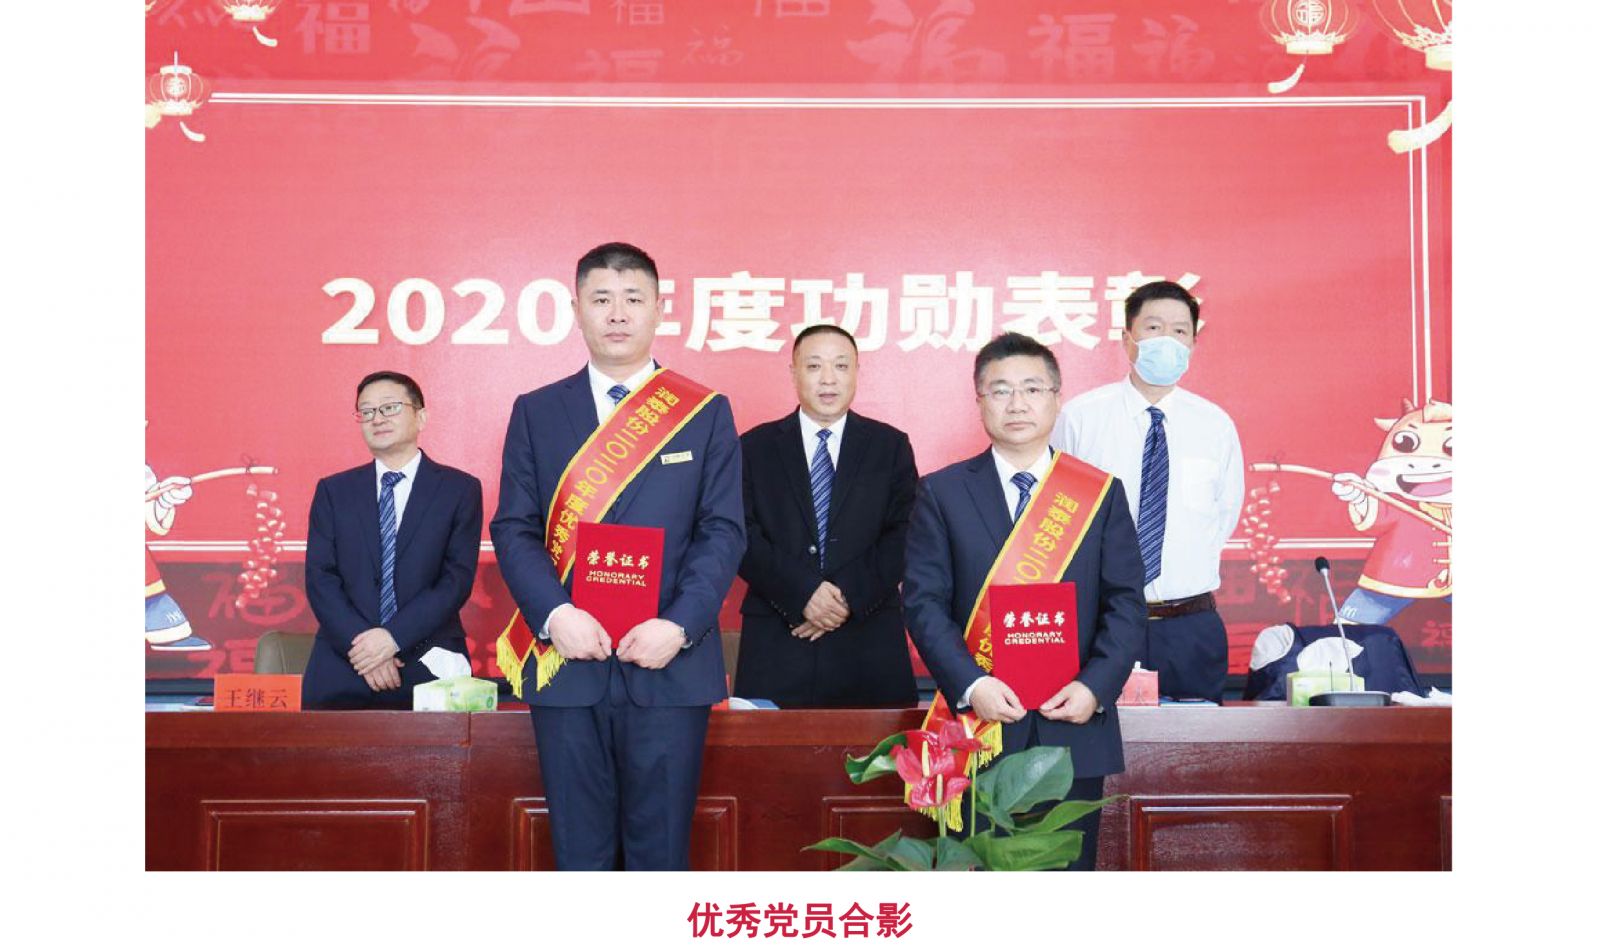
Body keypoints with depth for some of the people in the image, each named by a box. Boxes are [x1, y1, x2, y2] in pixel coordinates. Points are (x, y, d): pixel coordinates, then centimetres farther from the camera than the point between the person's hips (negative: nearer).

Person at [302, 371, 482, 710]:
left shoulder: (460, 489, 4)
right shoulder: (333, 491, 11)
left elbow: (457, 579, -4)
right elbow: (320, 579, 3)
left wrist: (394, 637, -15)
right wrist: (360, 643, -12)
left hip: (428, 668, -2)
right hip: (342, 669, 2)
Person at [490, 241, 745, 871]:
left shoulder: (706, 414, 6)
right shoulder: (536, 412, 9)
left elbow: (723, 532, 0)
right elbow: (514, 530, 4)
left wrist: (679, 625, -14)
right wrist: (554, 615, -13)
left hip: (669, 667, -1)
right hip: (566, 664, 1)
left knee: (661, 851, 5)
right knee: (580, 851, 8)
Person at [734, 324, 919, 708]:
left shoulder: (892, 446, 10)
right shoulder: (755, 447, 10)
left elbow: (904, 536, 3)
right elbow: (743, 536, 0)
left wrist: (852, 596, -11)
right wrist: (801, 593, -13)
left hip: (869, 644, 0)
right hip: (776, 644, 0)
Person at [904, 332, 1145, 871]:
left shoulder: (1102, 494, 7)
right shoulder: (941, 493, 4)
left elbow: (1126, 604, 3)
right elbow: (924, 600, -3)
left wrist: (1095, 686, -12)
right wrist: (970, 685, -16)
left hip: (1073, 728, 1)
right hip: (977, 726, -1)